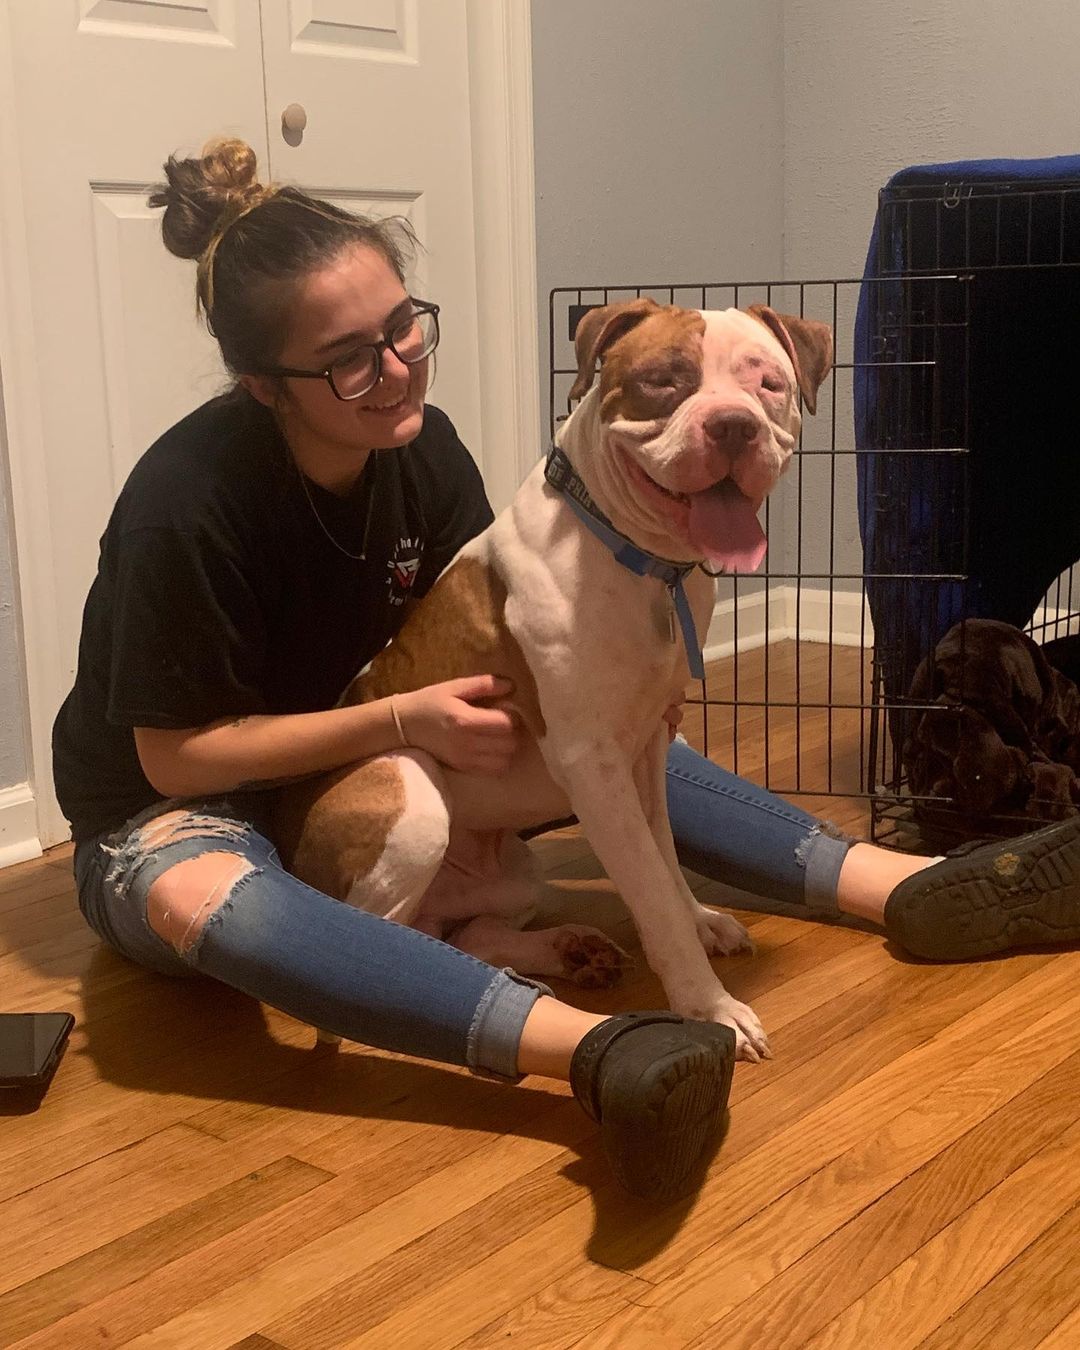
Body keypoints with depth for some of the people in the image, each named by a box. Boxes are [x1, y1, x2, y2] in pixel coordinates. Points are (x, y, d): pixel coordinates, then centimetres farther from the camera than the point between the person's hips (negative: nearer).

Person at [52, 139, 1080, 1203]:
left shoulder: (422, 447, -8)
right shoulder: (187, 505, -27)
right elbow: (174, 755, -20)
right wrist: (403, 720, -28)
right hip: (173, 812, -6)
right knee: (191, 894, -42)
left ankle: (913, 890, -15)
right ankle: (597, 1049, -60)